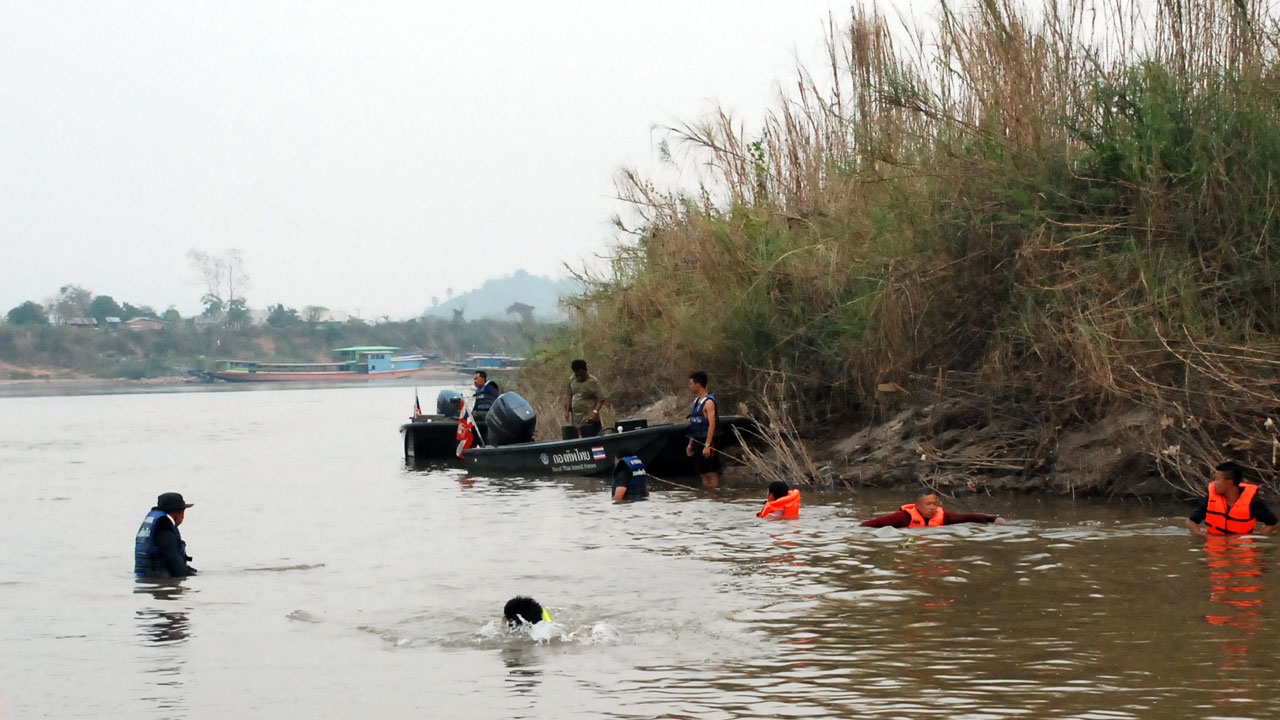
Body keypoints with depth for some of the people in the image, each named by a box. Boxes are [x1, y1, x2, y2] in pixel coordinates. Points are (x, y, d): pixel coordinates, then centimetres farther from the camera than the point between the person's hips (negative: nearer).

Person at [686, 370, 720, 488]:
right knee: (703, 474, 11)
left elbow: (712, 425, -19)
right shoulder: (696, 402, 15)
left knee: (712, 474, -6)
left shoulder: (708, 402, -12)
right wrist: (690, 444, 19)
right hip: (697, 442, 9)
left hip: (706, 442, -9)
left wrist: (707, 445, -24)